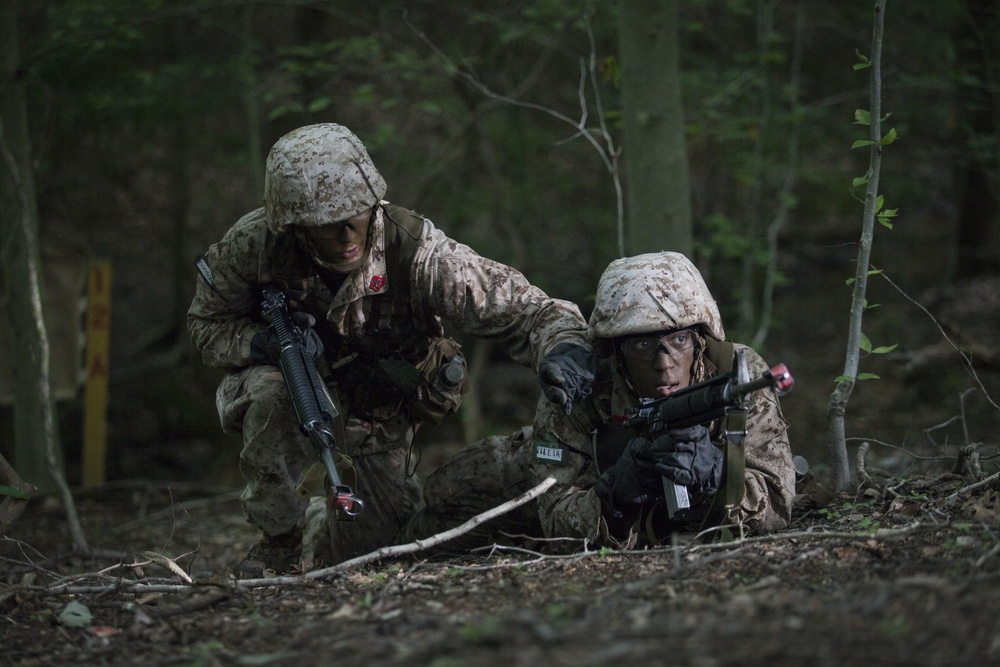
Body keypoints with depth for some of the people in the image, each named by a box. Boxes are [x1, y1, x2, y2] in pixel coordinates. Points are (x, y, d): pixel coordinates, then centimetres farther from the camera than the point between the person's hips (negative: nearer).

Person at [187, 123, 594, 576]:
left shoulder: (416, 253, -33)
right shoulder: (253, 245, -28)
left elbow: (524, 310, -33)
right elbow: (208, 325, -12)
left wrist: (563, 348, -56)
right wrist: (267, 343, -35)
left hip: (382, 400, 1)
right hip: (289, 379, -1)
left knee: (372, 552, 3)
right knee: (272, 397, -37)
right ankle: (278, 540, -14)